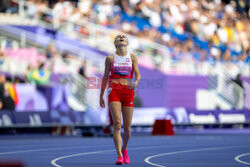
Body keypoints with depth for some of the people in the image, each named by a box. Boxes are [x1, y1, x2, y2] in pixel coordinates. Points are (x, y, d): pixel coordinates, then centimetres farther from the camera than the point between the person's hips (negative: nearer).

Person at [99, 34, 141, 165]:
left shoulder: (132, 57, 9)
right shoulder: (110, 58, 7)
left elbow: (137, 74, 2)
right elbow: (105, 77, 12)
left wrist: (136, 82, -22)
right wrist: (101, 96, 11)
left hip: (128, 92, 2)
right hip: (114, 92, -2)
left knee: (127, 127, 3)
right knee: (117, 124, -17)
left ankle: (124, 150, 31)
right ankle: (119, 156, -21)